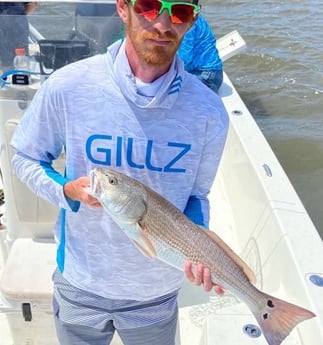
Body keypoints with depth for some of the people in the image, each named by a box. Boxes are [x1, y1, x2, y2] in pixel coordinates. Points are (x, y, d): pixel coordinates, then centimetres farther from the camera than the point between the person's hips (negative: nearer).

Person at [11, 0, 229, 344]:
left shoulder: (208, 112, -16)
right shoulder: (67, 86, -19)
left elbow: (196, 196, -1)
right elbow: (25, 158, -2)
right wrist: (67, 190, -22)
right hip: (80, 281, 0)